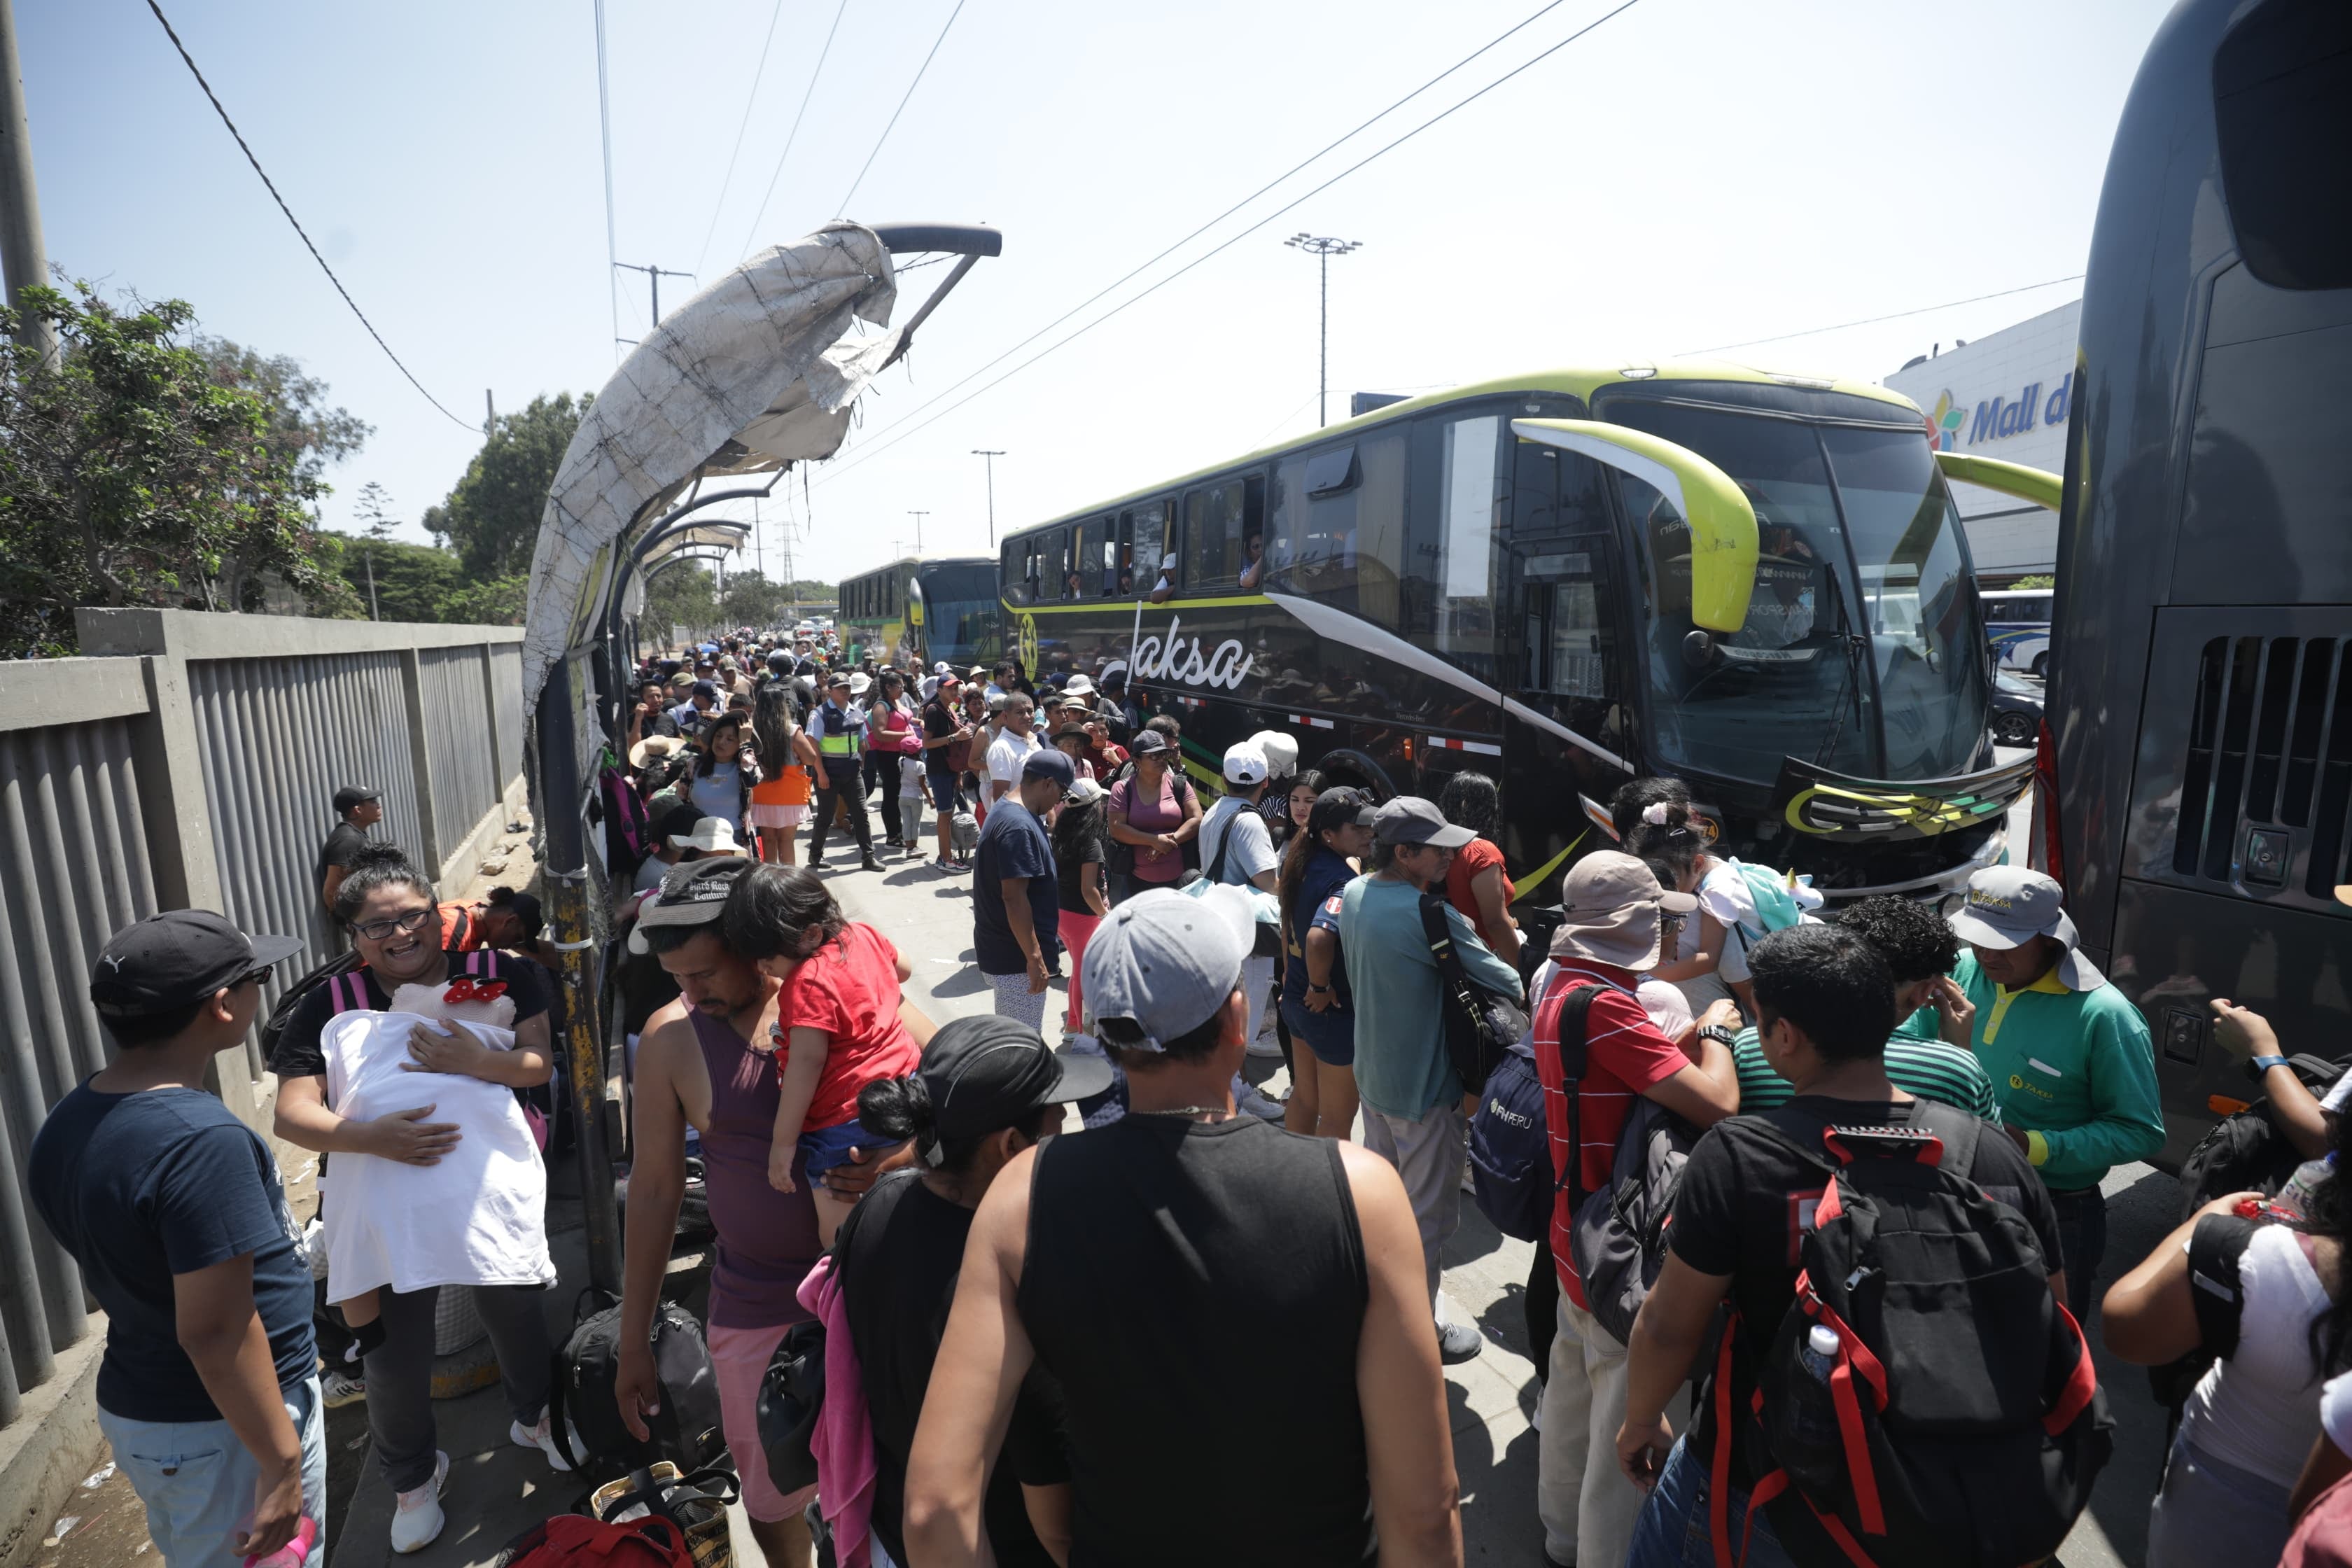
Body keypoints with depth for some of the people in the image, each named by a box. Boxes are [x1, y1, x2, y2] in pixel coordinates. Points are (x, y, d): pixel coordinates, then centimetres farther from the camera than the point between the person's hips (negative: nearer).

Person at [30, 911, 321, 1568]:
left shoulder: (64, 1126, -2)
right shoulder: (200, 1140, -30)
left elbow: (112, 1273, 11)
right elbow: (214, 1330, -29)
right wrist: (282, 1464, -20)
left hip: (131, 1409, 8)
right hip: (222, 1428, -8)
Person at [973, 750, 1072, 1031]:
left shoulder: (1008, 810, 10)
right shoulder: (1019, 826, -24)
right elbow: (1014, 897, -26)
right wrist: (1034, 958, -22)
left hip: (1003, 948, 10)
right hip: (1015, 957, -10)